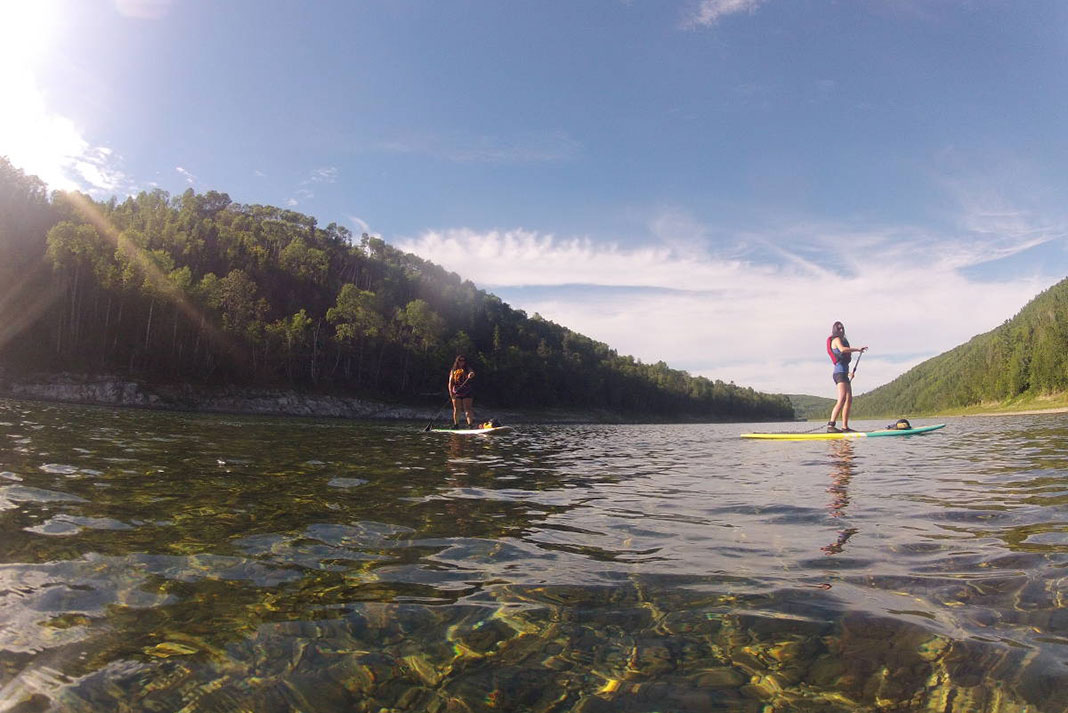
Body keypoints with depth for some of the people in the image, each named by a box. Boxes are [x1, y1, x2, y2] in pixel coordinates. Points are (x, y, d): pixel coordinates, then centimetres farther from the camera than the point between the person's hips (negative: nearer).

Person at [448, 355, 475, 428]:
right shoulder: (453, 371, 8)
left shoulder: (467, 369, 4)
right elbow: (450, 383, 4)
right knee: (456, 409, 5)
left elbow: (472, 373, -19)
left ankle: (469, 424, -10)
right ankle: (456, 424, 14)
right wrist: (451, 392, -9)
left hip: (467, 393, -2)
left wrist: (471, 375, -44)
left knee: (468, 409, -7)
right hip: (456, 393, 2)